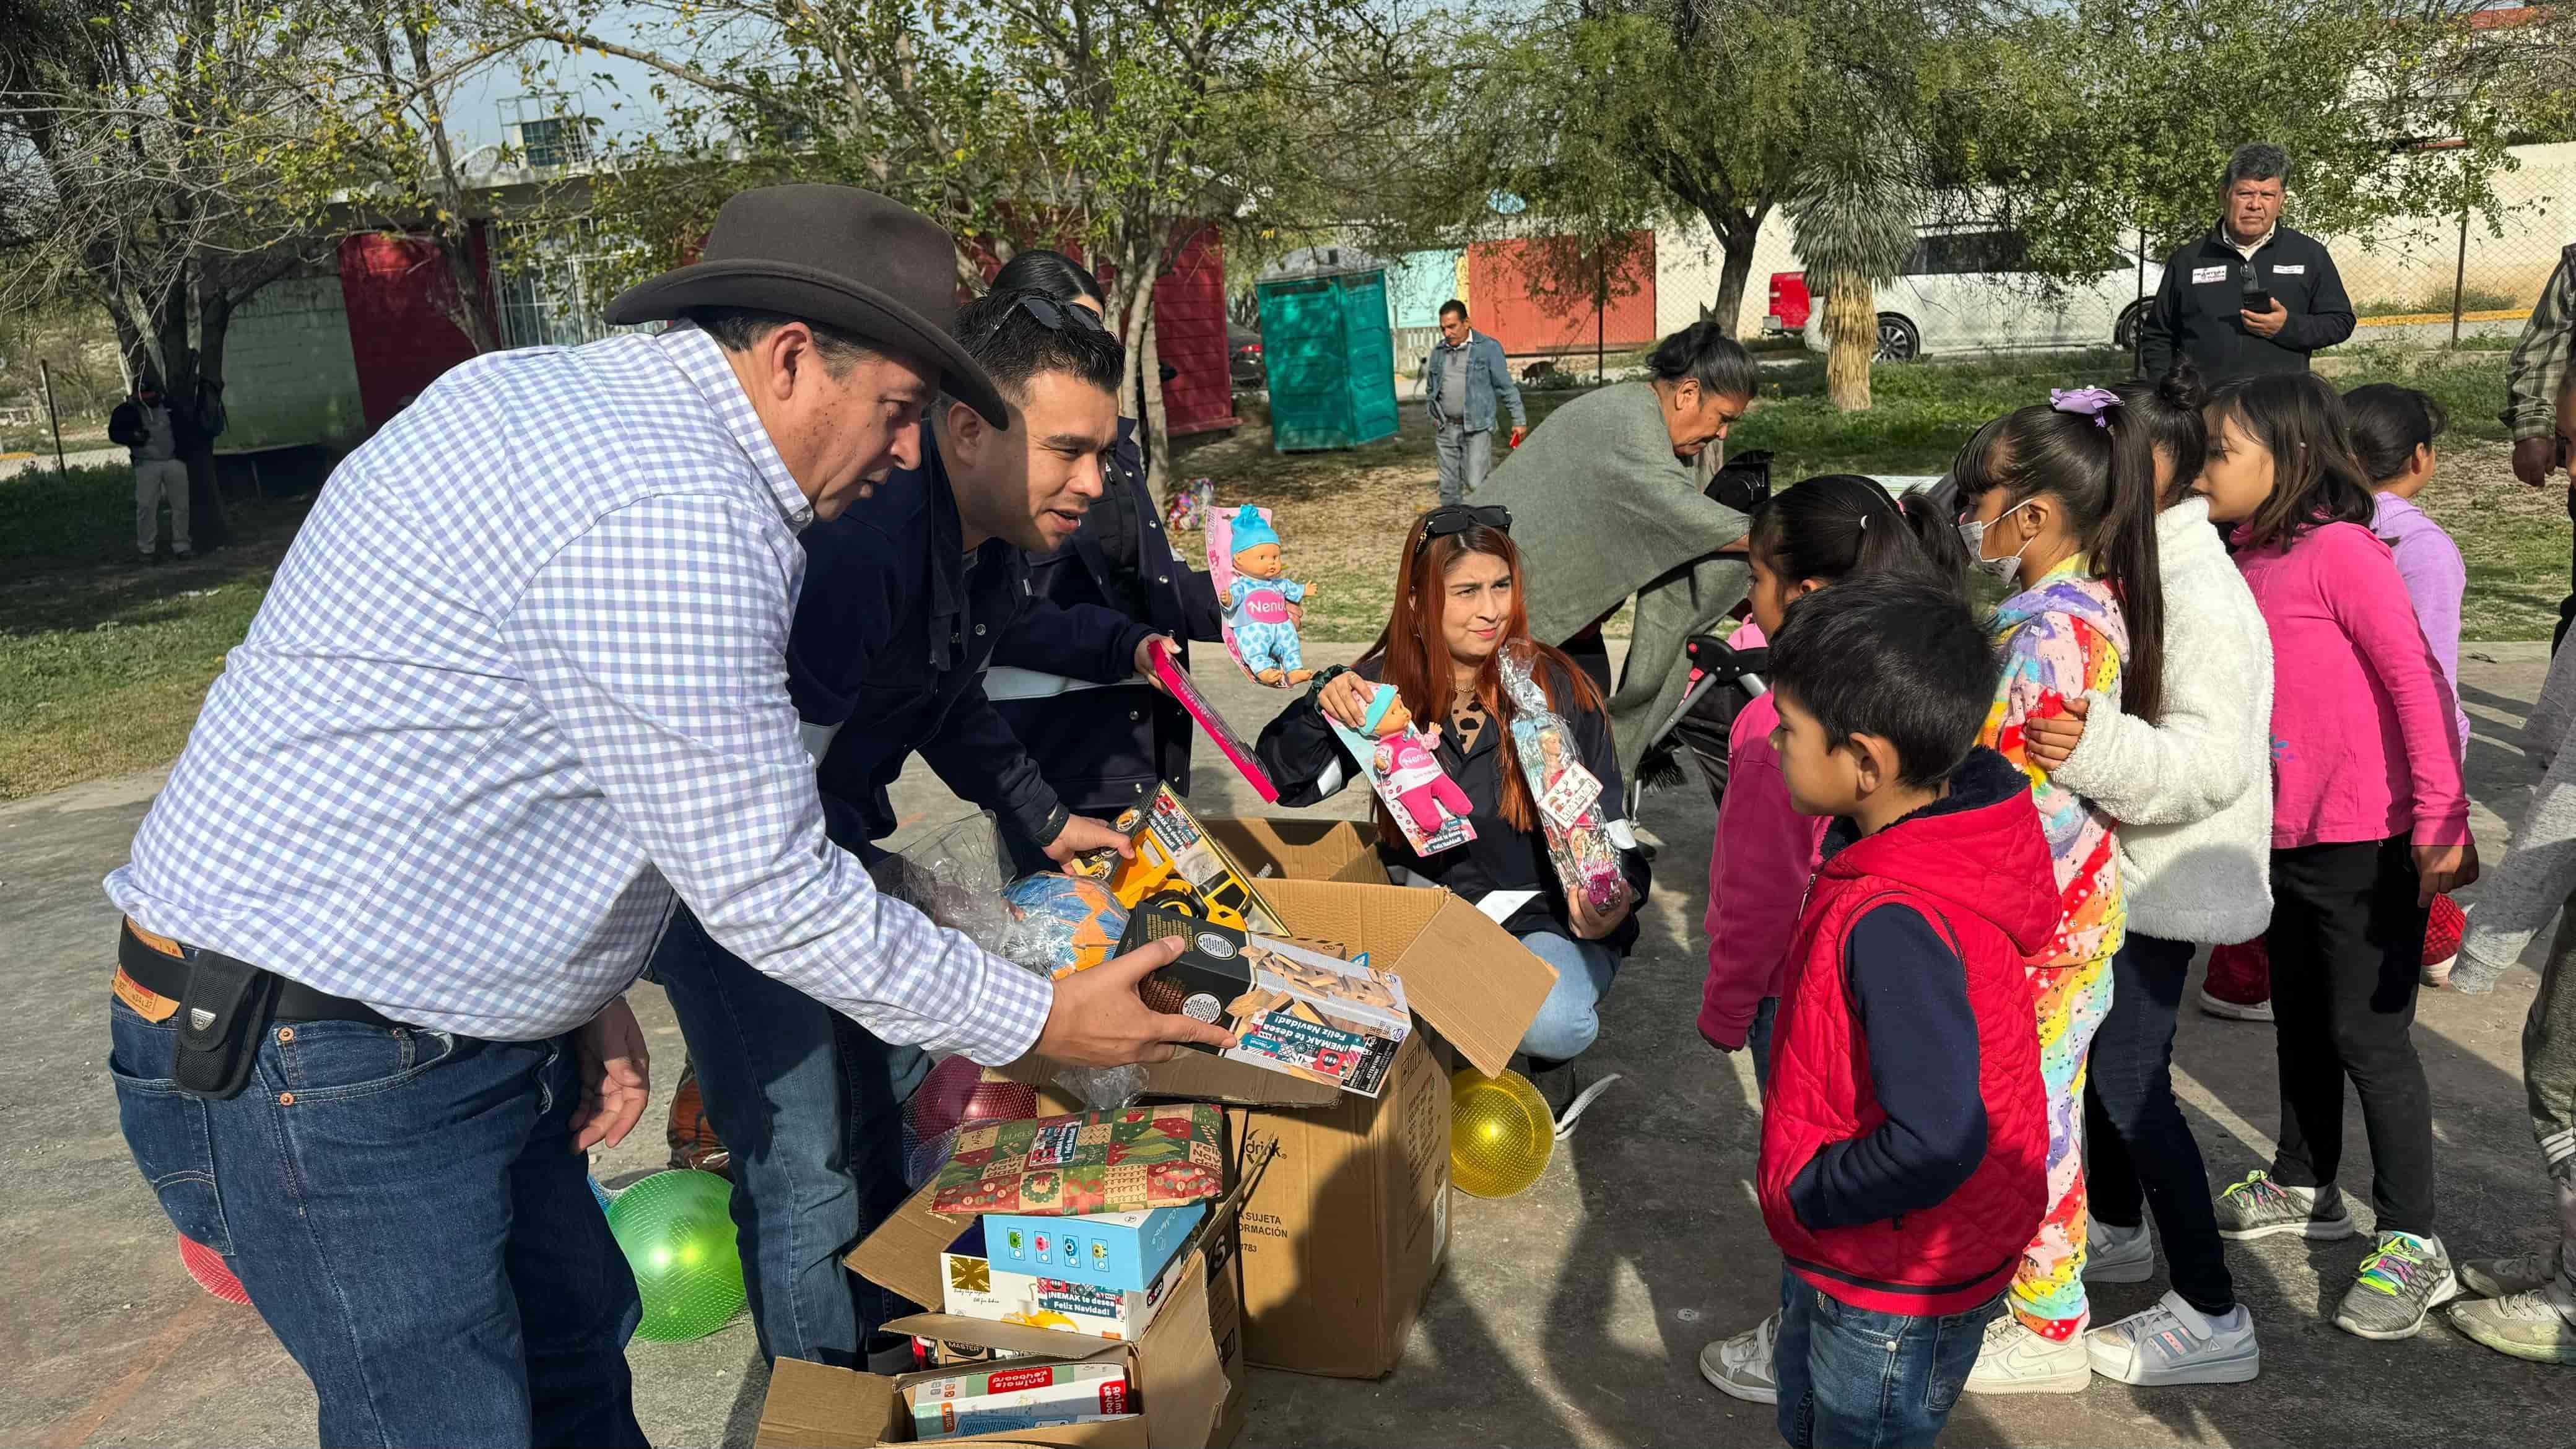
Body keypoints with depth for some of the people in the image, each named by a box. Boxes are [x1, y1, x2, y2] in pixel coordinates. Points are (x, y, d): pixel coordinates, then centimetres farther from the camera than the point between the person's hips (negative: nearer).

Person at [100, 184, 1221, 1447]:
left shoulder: (553, 389, 8)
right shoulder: (674, 521, -25)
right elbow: (770, 895, -21)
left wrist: (587, 990, 11)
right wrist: (1041, 1022, -9)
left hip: (443, 1013, 10)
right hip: (314, 1054, -10)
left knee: (576, 1345, 21)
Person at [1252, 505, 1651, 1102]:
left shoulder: (1555, 686, -10)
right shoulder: (1388, 682, -5)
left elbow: (1606, 820, -4)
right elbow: (1286, 778, -5)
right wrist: (1322, 705, -24)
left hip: (1546, 915, -2)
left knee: (1549, 1023, -33)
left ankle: (1551, 1058, 7)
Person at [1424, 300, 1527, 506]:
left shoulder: (1488, 348, -4)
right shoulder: (1438, 351, 9)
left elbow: (1506, 387, -2)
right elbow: (1430, 390, 21)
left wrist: (1519, 420, -4)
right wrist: (1434, 417, 13)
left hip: (1477, 428, -5)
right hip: (1446, 429, 5)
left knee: (1475, 483, -11)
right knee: (1448, 486, 7)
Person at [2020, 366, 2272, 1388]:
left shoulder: (2197, 591, -22)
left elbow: (2215, 758, -31)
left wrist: (2095, 748, -44)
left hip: (2163, 881, -10)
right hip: (2119, 868, 10)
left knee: (2131, 1080, -7)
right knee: (2102, 1052, 21)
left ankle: (2211, 1316, 3)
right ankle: (2115, 1229, 40)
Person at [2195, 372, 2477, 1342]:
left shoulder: (2339, 551, -18)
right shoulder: (2248, 563, 6)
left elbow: (2416, 680, -19)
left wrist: (2441, 822, -20)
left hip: (2368, 844, -8)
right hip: (2286, 839, 8)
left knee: (2367, 1037, -1)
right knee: (2300, 1022, 20)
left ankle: (2411, 1246, 12)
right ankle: (2302, 1187, 37)